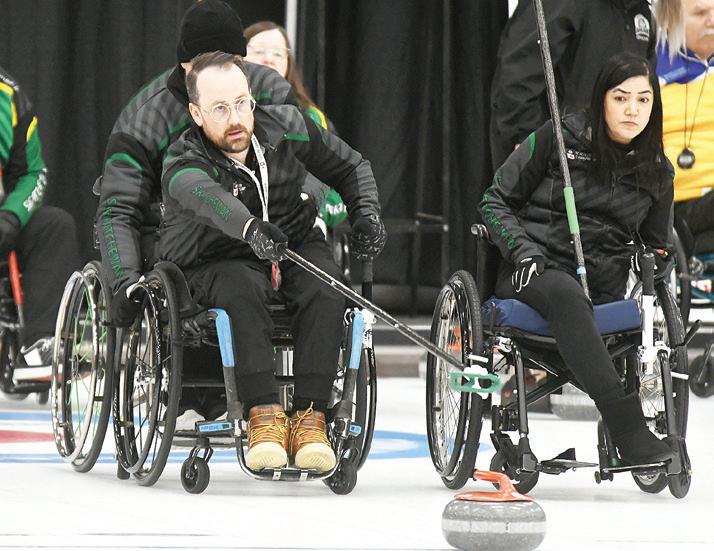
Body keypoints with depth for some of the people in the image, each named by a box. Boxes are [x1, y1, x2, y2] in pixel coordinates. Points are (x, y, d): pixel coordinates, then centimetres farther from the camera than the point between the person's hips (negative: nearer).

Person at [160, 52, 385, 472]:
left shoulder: (286, 127, -8)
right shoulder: (183, 165, -22)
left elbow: (351, 167, 9)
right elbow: (208, 198, -48)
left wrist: (367, 213, -9)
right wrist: (251, 228, -68)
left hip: (294, 247, 3)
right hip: (215, 262, -3)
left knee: (326, 289, -29)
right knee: (242, 289, -37)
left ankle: (310, 418, -32)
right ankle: (264, 416, -38)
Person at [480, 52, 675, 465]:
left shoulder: (657, 171, 13)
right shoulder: (560, 137, 3)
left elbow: (655, 244, 28)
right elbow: (496, 202, 6)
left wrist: (654, 265, 5)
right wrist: (523, 250, -10)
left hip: (604, 284, 5)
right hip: (534, 274, -5)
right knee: (566, 294, -40)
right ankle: (628, 428, -51)